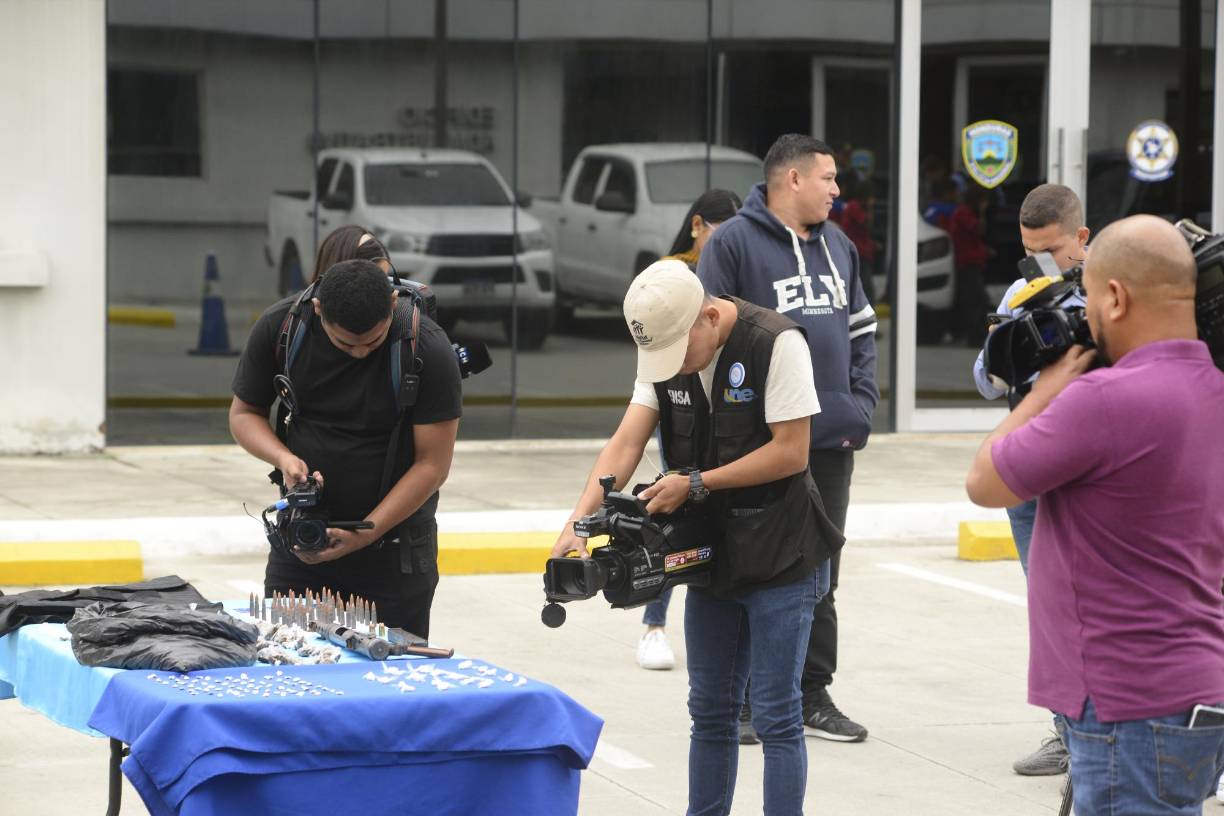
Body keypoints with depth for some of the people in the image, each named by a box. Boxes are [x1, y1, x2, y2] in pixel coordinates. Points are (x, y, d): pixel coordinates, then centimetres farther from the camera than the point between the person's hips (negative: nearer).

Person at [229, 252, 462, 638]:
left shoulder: (428, 351, -18)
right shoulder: (279, 327, -10)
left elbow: (432, 463, -16)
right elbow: (243, 413, 2)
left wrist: (364, 535, -22)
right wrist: (285, 459, -19)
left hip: (394, 543, -2)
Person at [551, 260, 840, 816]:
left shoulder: (776, 344, -19)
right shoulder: (664, 349, 1)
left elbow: (790, 452, -20)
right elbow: (626, 444, -6)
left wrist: (696, 484, -16)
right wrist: (578, 521, -20)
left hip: (780, 556, -6)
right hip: (713, 555, 6)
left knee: (775, 714, -4)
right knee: (710, 710, 13)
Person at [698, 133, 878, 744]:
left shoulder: (837, 247, 13)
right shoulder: (734, 242, -9)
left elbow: (862, 331, 20)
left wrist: (860, 403, 8)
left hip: (831, 442, 7)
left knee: (819, 575, 12)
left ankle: (812, 694, 20)